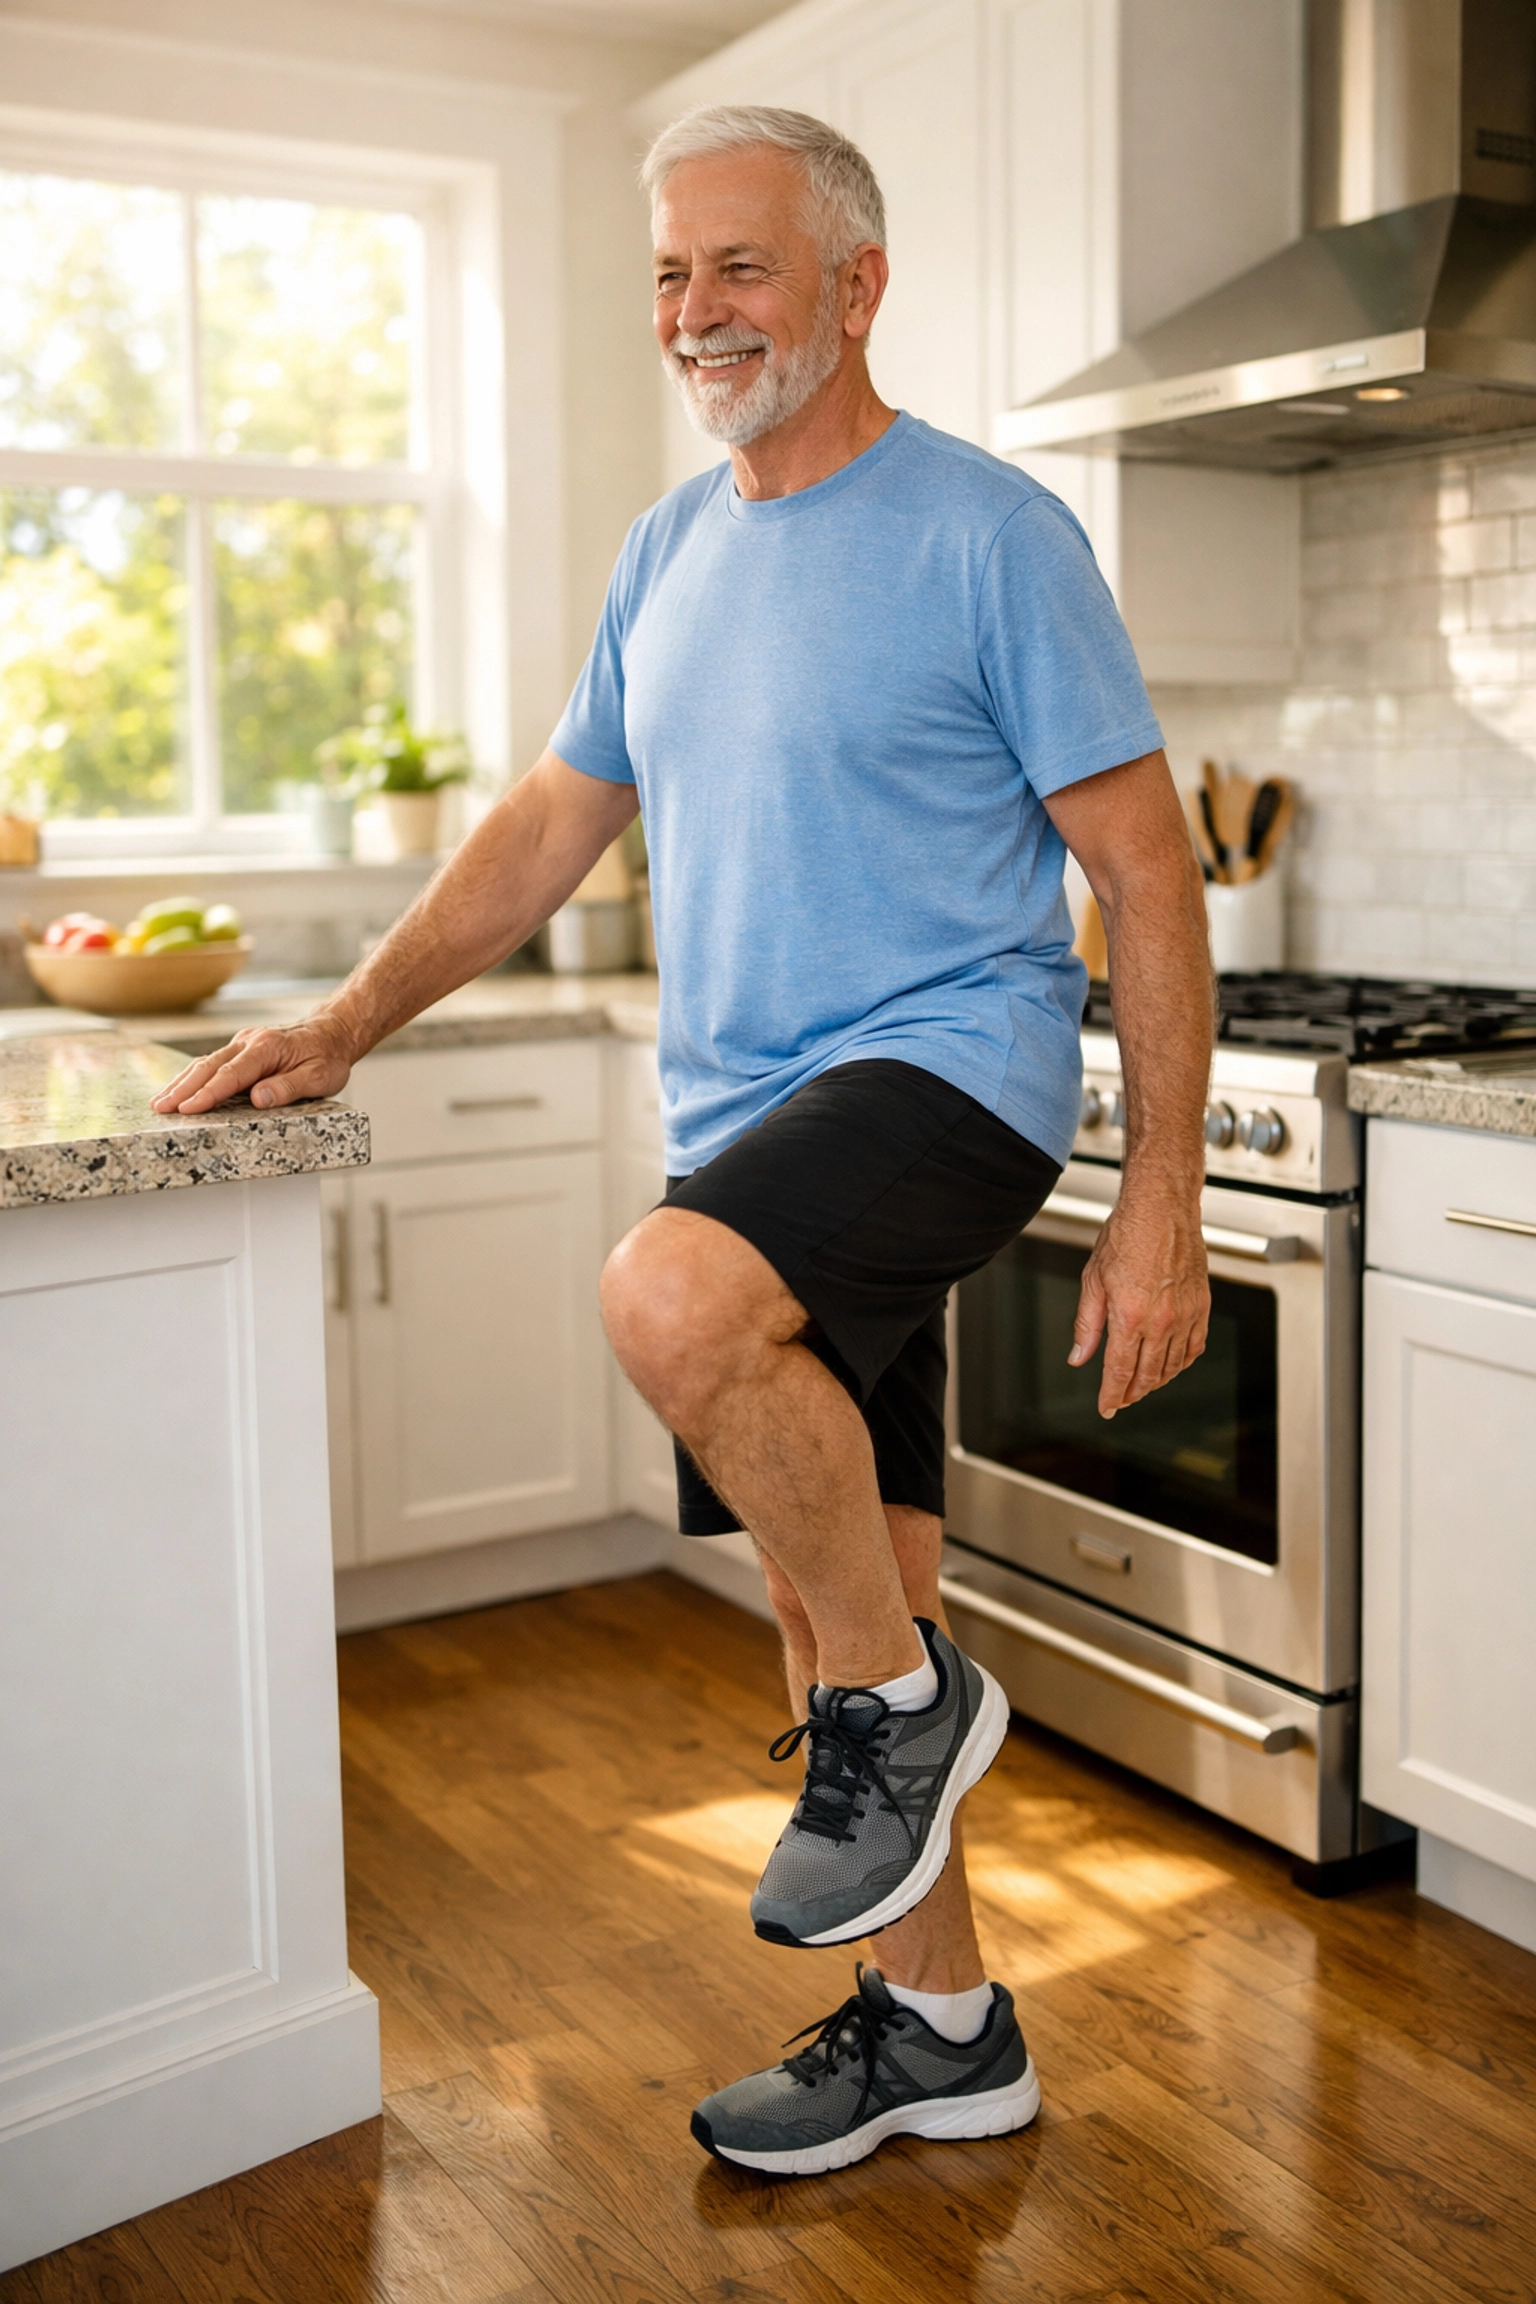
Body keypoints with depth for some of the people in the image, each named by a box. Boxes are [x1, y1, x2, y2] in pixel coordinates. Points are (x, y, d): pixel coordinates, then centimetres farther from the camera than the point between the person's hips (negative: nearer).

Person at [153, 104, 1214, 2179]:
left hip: (952, 1061, -7)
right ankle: (940, 2028, 28)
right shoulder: (675, 548, 14)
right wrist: (340, 1031, 10)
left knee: (671, 1297, -34)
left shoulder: (987, 534, -7)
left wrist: (1163, 1198, -14)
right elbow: (552, 825, 19)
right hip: (746, 1128, 7)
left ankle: (908, 1694, -8)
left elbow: (1146, 873, -9)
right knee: (824, 1591, 10)